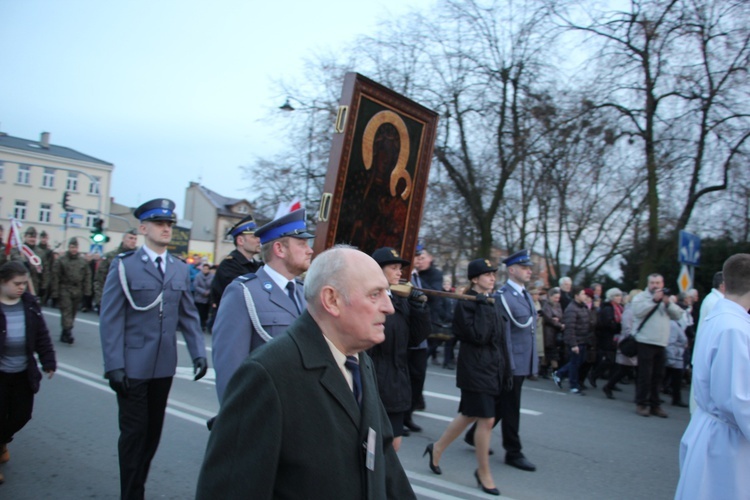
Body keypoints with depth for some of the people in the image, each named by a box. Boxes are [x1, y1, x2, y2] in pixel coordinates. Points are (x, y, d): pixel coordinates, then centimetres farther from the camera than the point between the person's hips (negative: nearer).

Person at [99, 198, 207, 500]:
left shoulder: (180, 269, 8)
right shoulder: (124, 266, -5)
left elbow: (188, 316, 9)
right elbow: (110, 319, -8)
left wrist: (198, 353, -1)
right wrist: (114, 366, -13)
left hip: (164, 365, 4)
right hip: (132, 366, -4)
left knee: (153, 431, 14)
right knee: (134, 432, 5)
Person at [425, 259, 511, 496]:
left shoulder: (490, 303, 12)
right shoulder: (466, 303, -13)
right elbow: (478, 336, -24)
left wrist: (506, 369, 15)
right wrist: (482, 305, -19)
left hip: (492, 368, 9)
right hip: (476, 368, -9)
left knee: (470, 416, 16)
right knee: (487, 420, -4)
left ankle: (437, 448, 33)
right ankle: (484, 472, 13)